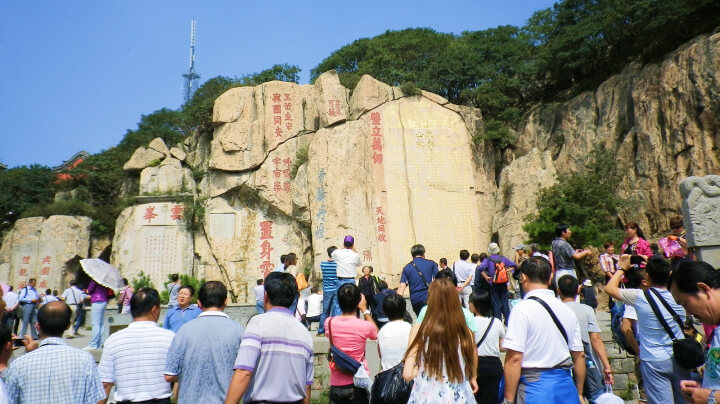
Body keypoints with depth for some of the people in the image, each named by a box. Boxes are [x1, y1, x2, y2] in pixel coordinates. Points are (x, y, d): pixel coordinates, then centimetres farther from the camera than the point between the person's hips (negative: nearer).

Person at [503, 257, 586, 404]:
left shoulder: (522, 309, -12)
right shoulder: (567, 310, 6)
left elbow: (514, 358, -16)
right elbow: (579, 355, 12)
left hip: (534, 388, -6)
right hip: (566, 386, 6)